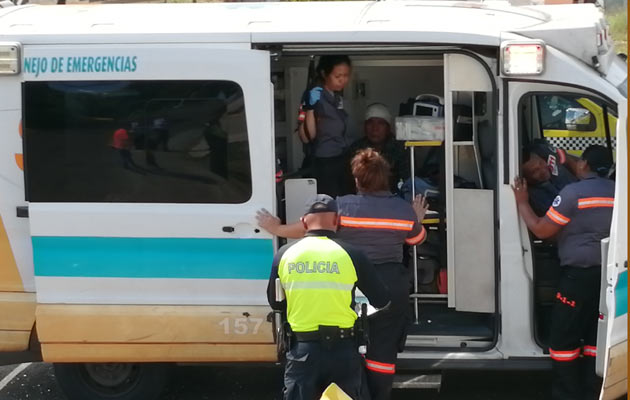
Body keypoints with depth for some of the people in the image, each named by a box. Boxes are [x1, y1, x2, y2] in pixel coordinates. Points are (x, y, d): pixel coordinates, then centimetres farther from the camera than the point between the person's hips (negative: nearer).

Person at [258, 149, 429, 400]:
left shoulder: (342, 207, -10)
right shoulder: (404, 210, -3)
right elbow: (417, 239, 15)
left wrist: (277, 229, 14)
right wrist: (418, 220, 37)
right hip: (391, 287, 1)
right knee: (383, 350, 5)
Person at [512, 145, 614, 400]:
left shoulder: (573, 192, -13)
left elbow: (541, 230, -10)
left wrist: (522, 202, 5)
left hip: (580, 275, -6)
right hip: (610, 274, 6)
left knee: (564, 338, 4)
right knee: (596, 337, 13)